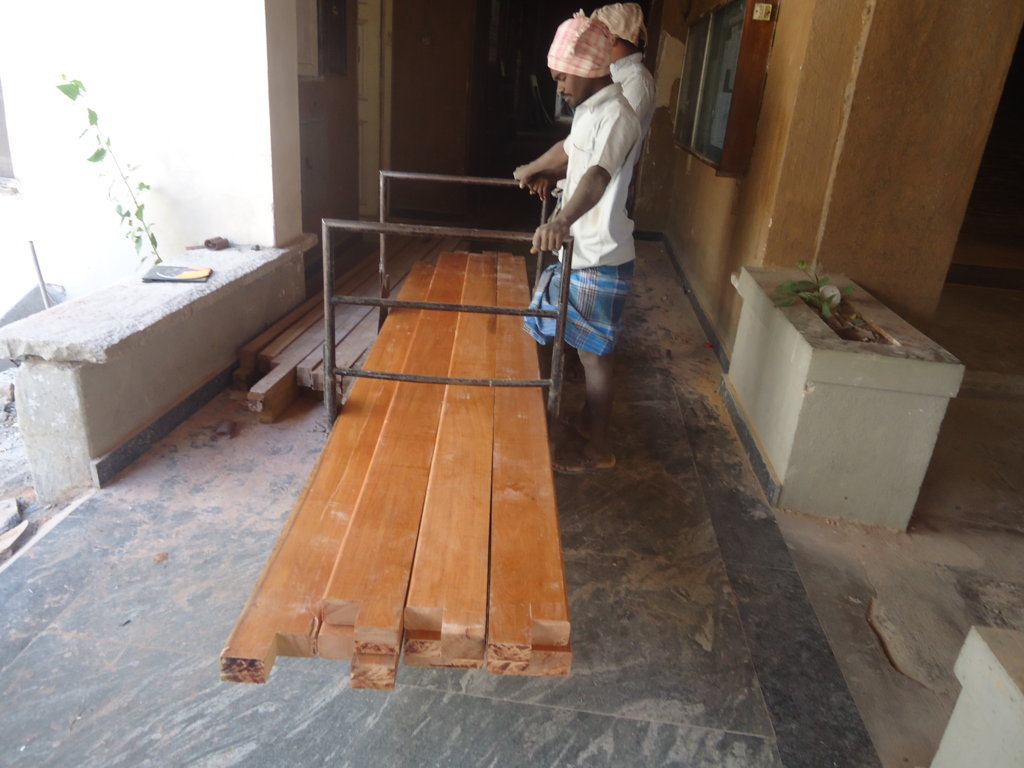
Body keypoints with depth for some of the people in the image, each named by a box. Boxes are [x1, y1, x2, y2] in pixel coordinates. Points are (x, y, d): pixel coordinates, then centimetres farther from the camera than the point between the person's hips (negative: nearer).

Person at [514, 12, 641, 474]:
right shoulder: (591, 111, 11)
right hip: (581, 254, 10)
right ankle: (590, 419, 37)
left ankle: (598, 450, 15)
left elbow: (598, 175, -41)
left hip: (600, 262, -10)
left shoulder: (615, 115, -21)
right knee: (587, 348, 20)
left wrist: (561, 221, -57)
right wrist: (535, 171, 45)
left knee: (593, 354, 1)